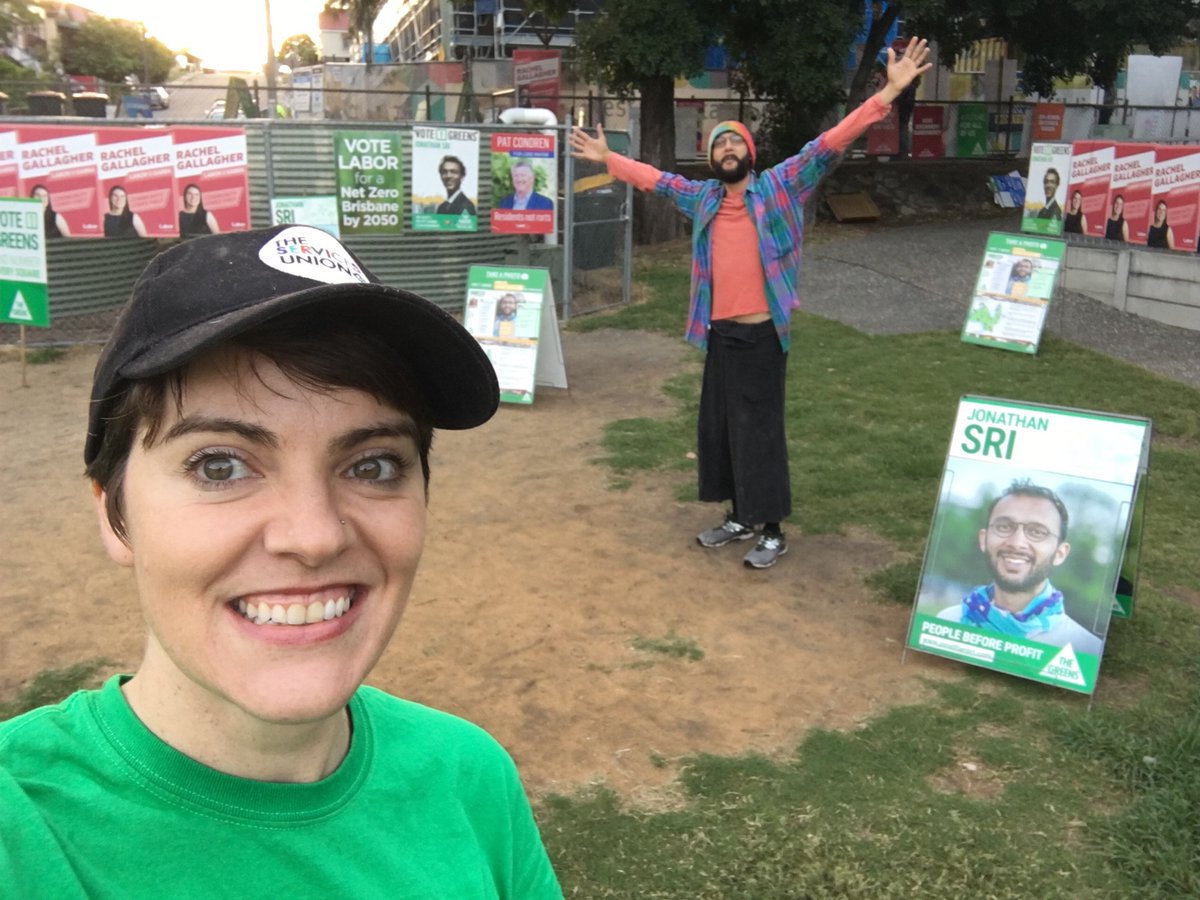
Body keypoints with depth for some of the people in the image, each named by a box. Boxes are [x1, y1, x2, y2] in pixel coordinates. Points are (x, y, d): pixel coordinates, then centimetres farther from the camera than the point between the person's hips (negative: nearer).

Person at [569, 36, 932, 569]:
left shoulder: (779, 187, -3)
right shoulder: (702, 198, 11)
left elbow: (828, 145, -10)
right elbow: (654, 179, 24)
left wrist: (888, 94, -17)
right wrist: (607, 158, 29)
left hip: (762, 334, -6)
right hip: (719, 334, 6)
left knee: (759, 429, -3)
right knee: (718, 426, 12)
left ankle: (773, 531, 8)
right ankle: (740, 518, 27)